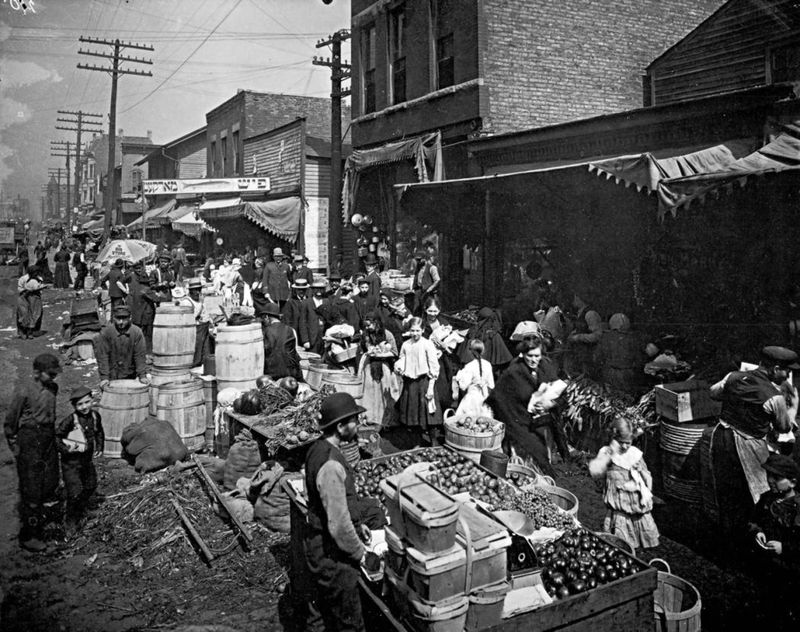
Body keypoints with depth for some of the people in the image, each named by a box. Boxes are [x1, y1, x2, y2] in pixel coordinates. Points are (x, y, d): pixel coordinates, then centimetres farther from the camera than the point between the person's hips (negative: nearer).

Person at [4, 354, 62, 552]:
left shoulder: (52, 388, 2)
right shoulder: (25, 392, -17)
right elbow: (10, 420, -6)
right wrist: (13, 444, -2)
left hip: (48, 439, 7)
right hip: (29, 441, -6)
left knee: (50, 483, 12)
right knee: (30, 489, -2)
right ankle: (28, 537, 8)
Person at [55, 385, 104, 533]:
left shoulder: (95, 416, -5)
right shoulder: (70, 420, -23)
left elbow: (99, 432, 13)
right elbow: (56, 436, -17)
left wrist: (99, 448, 7)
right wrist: (65, 449, -27)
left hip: (87, 460, 7)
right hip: (71, 461, -7)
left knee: (90, 486, 21)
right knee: (75, 492, -8)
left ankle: (80, 511, 46)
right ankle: (71, 522, 14)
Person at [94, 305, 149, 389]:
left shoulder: (137, 332, -5)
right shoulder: (105, 332, -9)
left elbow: (140, 355, -3)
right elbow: (102, 356, -11)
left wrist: (142, 376, -11)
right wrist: (104, 377, -17)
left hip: (129, 376, 1)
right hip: (111, 377, -1)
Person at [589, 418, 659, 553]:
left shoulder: (635, 454, 5)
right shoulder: (606, 453, -6)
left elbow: (648, 480, 13)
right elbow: (594, 471, -25)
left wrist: (641, 470, -8)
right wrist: (610, 454, -26)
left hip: (639, 505, 4)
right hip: (619, 509, -4)